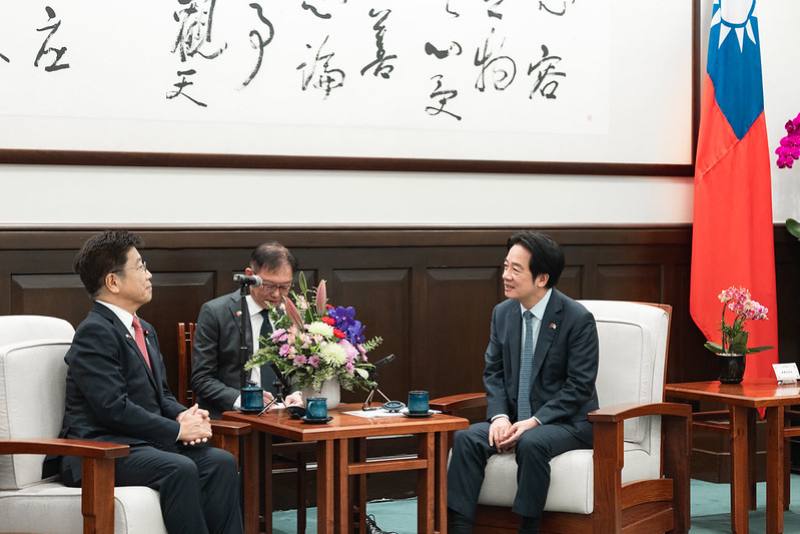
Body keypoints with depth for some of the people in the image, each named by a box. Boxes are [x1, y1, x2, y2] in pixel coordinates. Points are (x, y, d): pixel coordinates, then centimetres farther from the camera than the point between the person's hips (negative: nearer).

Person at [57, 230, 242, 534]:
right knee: (180, 469, -32)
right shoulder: (94, 332, -12)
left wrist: (184, 416, -1)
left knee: (221, 461, -14)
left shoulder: (145, 330, 19)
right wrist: (178, 429, -15)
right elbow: (113, 407, -20)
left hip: (143, 441, 9)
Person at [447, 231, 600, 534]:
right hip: (514, 418, 5)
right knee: (466, 438, -20)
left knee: (532, 444, -36)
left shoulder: (578, 319, -13)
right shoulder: (502, 313, 5)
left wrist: (534, 422, -23)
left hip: (566, 421, -5)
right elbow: (493, 372, 8)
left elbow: (579, 387, -14)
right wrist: (499, 416, -11)